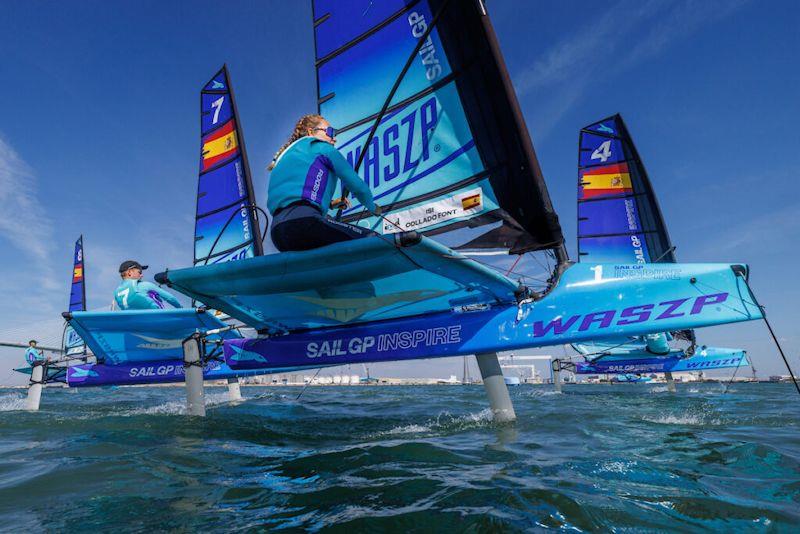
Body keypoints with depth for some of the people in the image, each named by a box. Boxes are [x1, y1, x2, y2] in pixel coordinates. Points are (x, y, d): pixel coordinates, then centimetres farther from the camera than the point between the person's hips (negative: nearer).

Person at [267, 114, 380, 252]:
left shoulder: (289, 153, 33)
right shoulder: (321, 147, 11)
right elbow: (356, 184, 12)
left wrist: (329, 204, 39)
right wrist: (373, 207, 30)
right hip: (303, 221, -9)